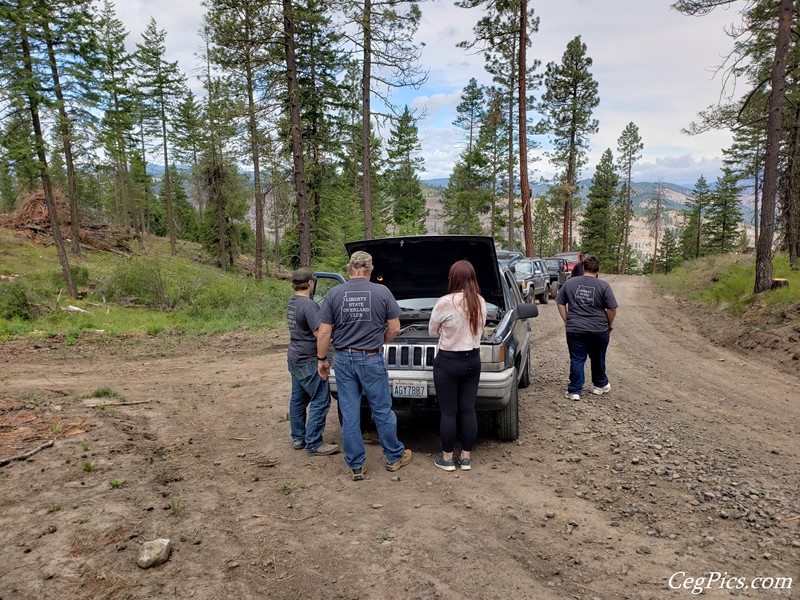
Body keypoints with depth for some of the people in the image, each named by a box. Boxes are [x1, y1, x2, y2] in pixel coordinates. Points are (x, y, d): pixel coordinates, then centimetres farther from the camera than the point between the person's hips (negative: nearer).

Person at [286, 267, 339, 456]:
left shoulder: (291, 304, 10)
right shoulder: (308, 305, -20)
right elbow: (319, 333, -22)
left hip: (294, 358, 10)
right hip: (307, 361, -10)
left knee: (298, 399, 15)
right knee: (320, 400, -4)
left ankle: (298, 438, 24)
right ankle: (314, 444, -1)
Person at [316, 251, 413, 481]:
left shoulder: (334, 294, -4)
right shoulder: (382, 292, -7)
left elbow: (324, 332, -5)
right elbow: (394, 328, -4)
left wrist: (321, 359, 6)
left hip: (343, 360, 1)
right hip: (371, 359, -1)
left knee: (350, 415, 8)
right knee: (382, 410, 13)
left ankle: (356, 466, 18)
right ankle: (395, 457, 27)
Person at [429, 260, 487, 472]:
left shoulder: (445, 302, -17)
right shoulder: (480, 302, 0)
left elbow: (432, 331, -3)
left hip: (448, 362, -5)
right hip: (473, 360, 6)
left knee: (448, 412, 5)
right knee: (468, 410, 11)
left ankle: (447, 458, 16)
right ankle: (466, 457, 21)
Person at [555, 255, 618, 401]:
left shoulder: (570, 282, 1)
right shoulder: (603, 286, -6)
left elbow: (560, 303, 6)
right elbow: (612, 309, -6)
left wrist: (567, 321, 12)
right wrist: (610, 324, 9)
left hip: (575, 330, 1)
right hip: (599, 330, 0)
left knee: (577, 360, 6)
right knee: (598, 359, 17)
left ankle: (574, 391, 4)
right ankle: (600, 385, 34)